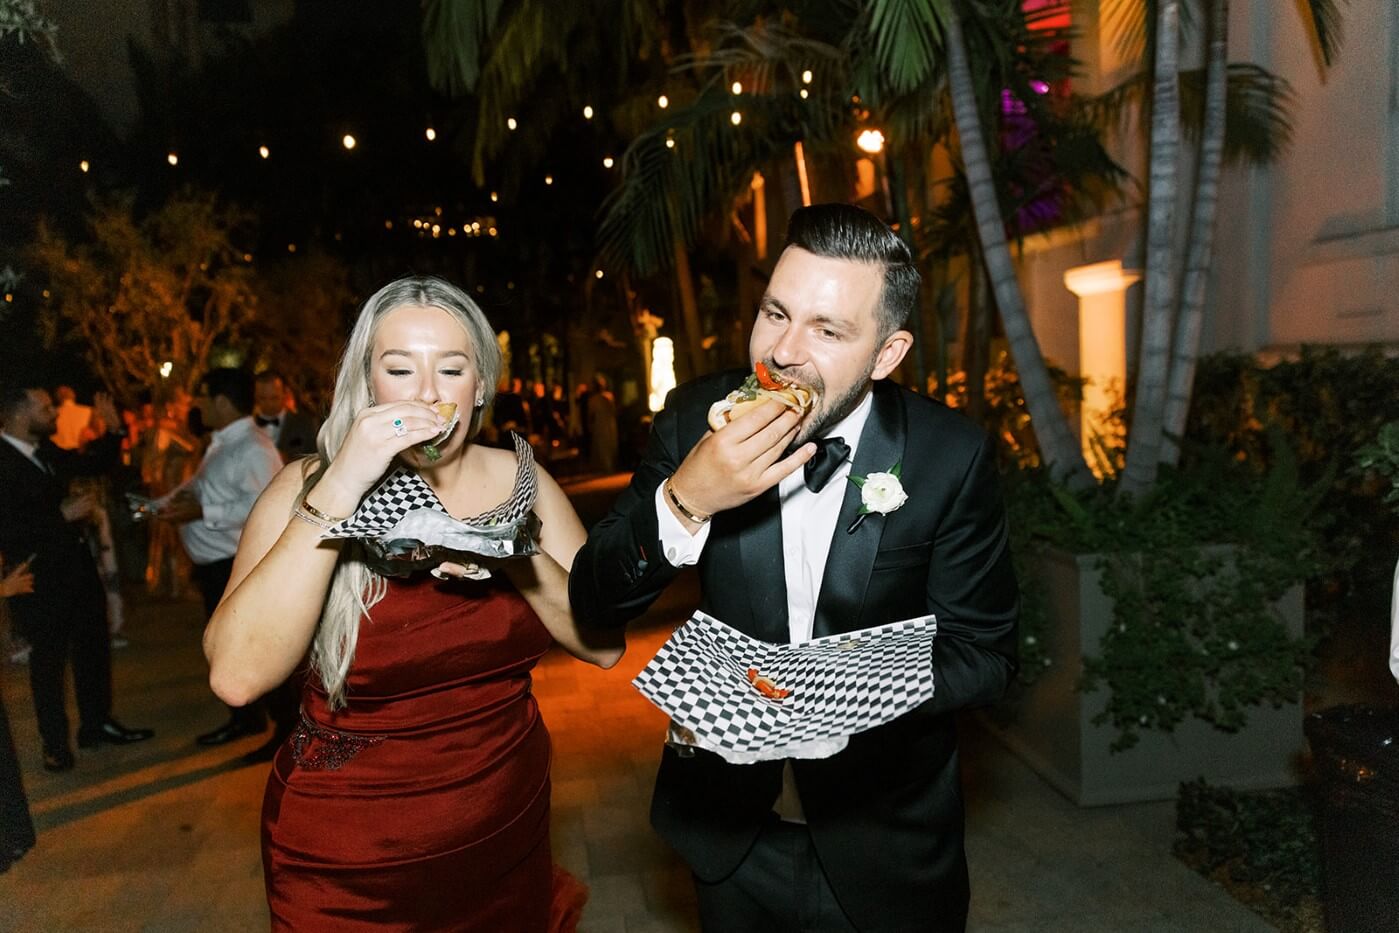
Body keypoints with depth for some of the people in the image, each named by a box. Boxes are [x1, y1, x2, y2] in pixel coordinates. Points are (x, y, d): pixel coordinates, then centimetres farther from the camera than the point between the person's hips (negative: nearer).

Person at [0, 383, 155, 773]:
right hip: (38, 576, -8)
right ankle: (55, 744, 23)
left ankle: (97, 723, 33)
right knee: (48, 659, 7)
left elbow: (96, 464, 18)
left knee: (94, 645, 17)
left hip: (76, 562, 8)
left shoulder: (47, 451, 3)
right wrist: (63, 515, -24)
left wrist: (112, 429, 3)